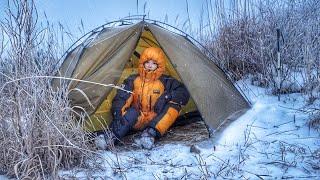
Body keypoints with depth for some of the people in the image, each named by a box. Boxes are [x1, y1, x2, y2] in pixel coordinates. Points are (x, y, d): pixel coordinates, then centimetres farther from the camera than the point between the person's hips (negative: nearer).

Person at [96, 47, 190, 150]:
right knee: (132, 112, -35)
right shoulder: (133, 80, 4)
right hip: (136, 121, -1)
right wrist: (118, 111, -28)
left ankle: (151, 133, -34)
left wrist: (168, 96, -23)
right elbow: (120, 98, -6)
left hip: (155, 122, 1)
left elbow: (183, 93, -5)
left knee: (174, 104, -24)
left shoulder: (165, 82, 4)